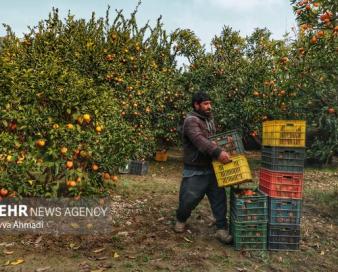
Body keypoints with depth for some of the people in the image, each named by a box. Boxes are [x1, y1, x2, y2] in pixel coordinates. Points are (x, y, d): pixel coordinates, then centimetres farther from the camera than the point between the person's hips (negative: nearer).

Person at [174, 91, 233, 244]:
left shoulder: (209, 119, 14)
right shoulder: (191, 120, -15)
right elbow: (200, 140, -31)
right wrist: (218, 152, -41)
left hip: (212, 168, 7)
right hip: (194, 171, -7)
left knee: (219, 198, 2)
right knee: (189, 199, 4)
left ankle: (221, 229, 11)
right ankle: (181, 219, 32)